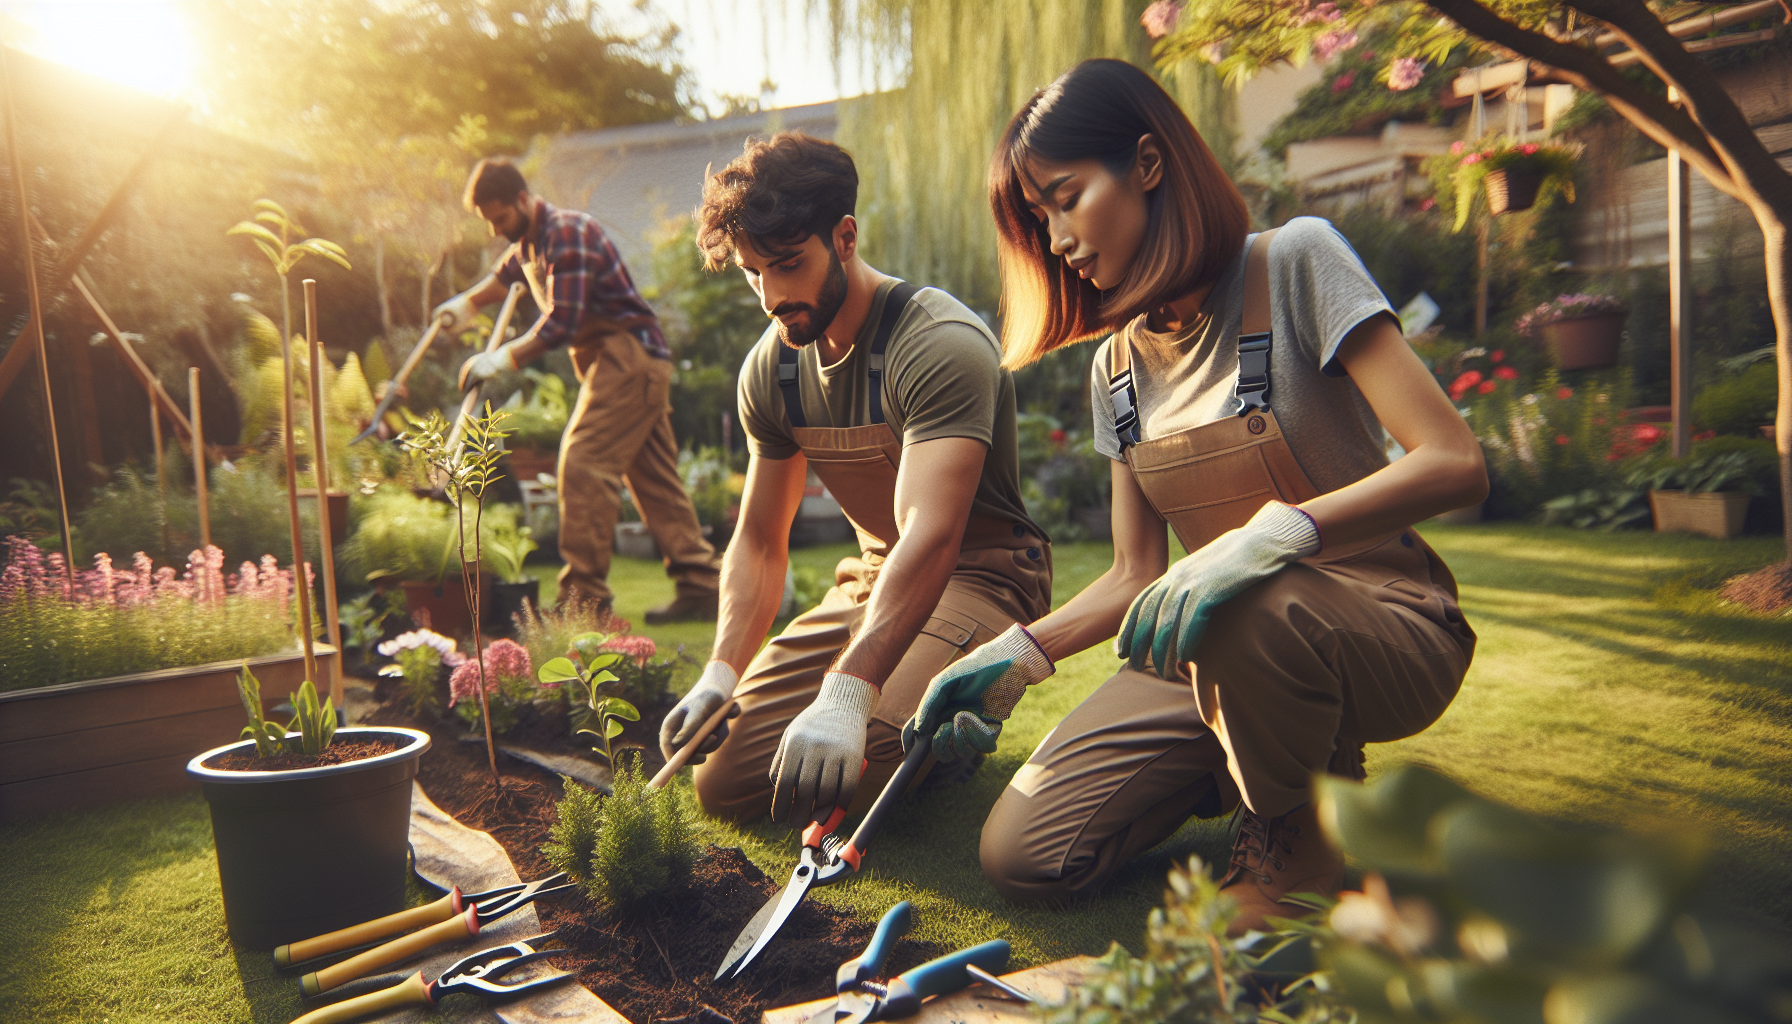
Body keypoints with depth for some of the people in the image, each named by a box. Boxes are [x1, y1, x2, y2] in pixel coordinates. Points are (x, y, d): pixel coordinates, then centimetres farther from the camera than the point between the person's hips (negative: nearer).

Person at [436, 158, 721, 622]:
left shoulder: (567, 232, -15)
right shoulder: (529, 242, 17)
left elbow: (562, 323, -21)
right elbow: (506, 274, 42)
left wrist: (500, 360, -18)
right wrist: (466, 305, 40)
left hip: (628, 356, -10)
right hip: (637, 364, 10)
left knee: (584, 466, -14)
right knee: (654, 477, 6)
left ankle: (585, 596, -11)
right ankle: (700, 586, 6)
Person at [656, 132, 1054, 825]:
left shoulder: (942, 345, -24)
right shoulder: (770, 367, 0)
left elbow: (931, 538, -36)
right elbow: (759, 540, 5)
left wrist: (847, 692, -49)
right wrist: (721, 673, -11)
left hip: (979, 577, -7)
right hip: (871, 579, 7)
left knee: (824, 782, -27)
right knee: (724, 782, 1)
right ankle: (949, 727, 20)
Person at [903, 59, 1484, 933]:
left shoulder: (1293, 262, -11)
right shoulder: (1117, 367, 6)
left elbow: (1455, 464, -21)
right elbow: (1137, 577, 7)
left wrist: (1277, 533, -37)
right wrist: (1017, 655, -7)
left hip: (1385, 627, -4)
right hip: (1226, 653, 5)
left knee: (1242, 616, -41)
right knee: (1020, 854, -11)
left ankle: (1299, 845, -7)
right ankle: (1248, 760, 13)